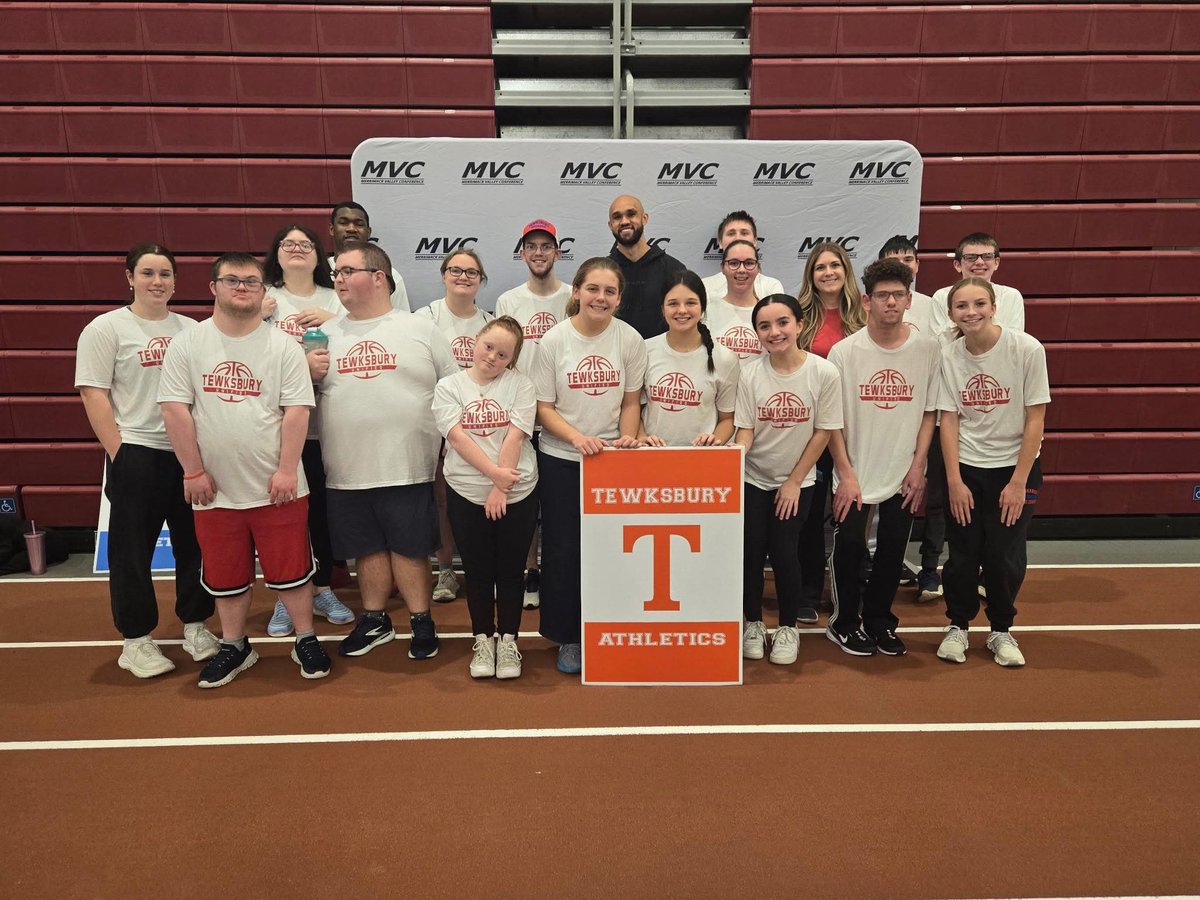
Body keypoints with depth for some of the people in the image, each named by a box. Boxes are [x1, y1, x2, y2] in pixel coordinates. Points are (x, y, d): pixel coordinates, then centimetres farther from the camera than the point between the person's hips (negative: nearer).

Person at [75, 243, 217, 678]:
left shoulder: (191, 329, 10)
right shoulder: (106, 328, -2)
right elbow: (93, 395, -6)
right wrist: (118, 453, -11)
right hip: (136, 454, -4)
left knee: (194, 543, 10)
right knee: (132, 550, 4)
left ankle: (195, 625, 26)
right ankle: (136, 641, 17)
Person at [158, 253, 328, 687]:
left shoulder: (284, 346, -1)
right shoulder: (187, 344, 2)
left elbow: (296, 411, -6)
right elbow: (175, 409, -2)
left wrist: (286, 470, -12)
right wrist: (194, 471, -6)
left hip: (276, 487, -1)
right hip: (215, 489, 2)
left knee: (291, 569, 6)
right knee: (225, 574, 14)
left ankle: (306, 641, 23)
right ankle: (234, 646, 31)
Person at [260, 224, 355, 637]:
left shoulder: (335, 300, 10)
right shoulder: (262, 297, 5)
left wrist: (334, 322, -10)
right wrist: (255, 318, -14)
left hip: (324, 422, 1)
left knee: (323, 508, 9)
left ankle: (323, 590, 26)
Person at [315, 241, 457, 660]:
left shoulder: (422, 329, 2)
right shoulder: (325, 335, 10)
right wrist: (307, 372, -6)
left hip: (408, 467, -3)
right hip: (347, 470, 3)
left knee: (410, 546, 6)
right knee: (367, 547, 13)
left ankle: (421, 619, 22)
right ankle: (375, 619, 30)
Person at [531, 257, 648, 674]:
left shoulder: (630, 339, -3)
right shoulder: (554, 340, -7)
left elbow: (631, 401, 6)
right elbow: (543, 407, -6)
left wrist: (627, 437, -12)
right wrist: (578, 437, -21)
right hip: (560, 460, -1)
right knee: (564, 548, 4)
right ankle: (568, 637, 20)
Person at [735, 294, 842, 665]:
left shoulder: (823, 373, -14)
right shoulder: (750, 374, -10)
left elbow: (823, 432, -8)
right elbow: (745, 429, -7)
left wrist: (794, 481, -6)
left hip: (797, 481, -1)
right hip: (753, 479, 1)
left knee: (783, 552, -5)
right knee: (751, 551, 2)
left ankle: (788, 628, 18)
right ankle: (753, 624, 24)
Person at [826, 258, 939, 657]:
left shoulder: (927, 349, -2)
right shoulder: (844, 351, -8)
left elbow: (929, 411, 4)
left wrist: (918, 466, -2)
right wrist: (845, 473, -10)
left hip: (903, 475, 2)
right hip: (854, 475, -2)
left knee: (893, 552, 10)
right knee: (850, 547, 0)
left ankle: (878, 621, 29)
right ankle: (844, 623, 21)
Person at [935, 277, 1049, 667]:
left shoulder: (1027, 349, -13)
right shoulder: (948, 356, -5)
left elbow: (1035, 420, -10)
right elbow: (949, 419, -3)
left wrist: (1019, 481, -11)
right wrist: (954, 480, -8)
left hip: (1015, 465, -1)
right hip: (965, 467, 2)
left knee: (1005, 556, 3)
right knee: (962, 554, 5)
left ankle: (1001, 631, 25)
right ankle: (957, 626, 26)